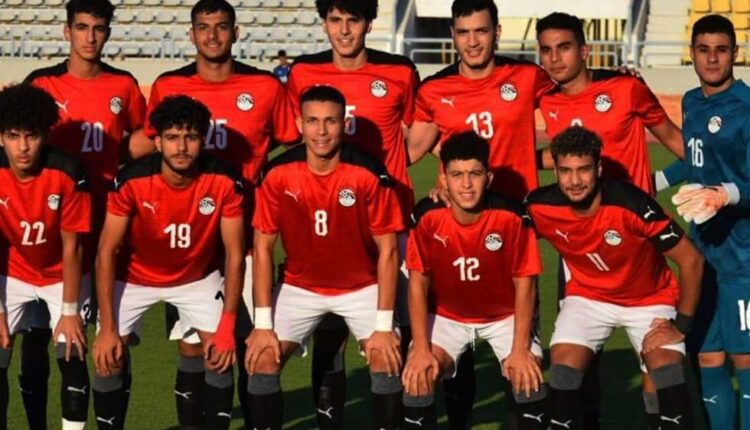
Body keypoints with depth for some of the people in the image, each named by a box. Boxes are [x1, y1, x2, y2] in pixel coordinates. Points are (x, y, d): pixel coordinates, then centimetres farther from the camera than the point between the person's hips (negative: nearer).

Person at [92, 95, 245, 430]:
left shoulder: (225, 182, -26)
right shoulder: (132, 181, -28)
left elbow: (234, 255, -16)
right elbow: (106, 253, -20)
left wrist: (227, 326, -21)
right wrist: (108, 328, -24)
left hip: (198, 278, 1)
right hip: (134, 277, -1)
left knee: (221, 356, -12)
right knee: (108, 360, -9)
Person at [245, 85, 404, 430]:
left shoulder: (369, 174, -21)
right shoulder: (277, 174, -17)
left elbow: (387, 250, -14)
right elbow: (262, 248, -8)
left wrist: (383, 325, -17)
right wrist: (263, 323, -12)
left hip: (362, 287, -1)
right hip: (299, 286, 2)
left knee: (386, 361, -17)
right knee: (262, 360, -11)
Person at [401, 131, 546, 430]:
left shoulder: (511, 216, -25)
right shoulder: (427, 216, -22)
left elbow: (524, 284, -15)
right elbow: (418, 283, -13)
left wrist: (520, 349, -20)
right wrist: (421, 348, -19)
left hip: (505, 316, -1)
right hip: (446, 315, 1)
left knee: (530, 377, -22)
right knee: (417, 376, -21)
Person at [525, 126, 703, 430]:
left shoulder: (632, 205, -31)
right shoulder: (541, 206, -21)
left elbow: (691, 260, -21)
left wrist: (682, 324, -18)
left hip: (649, 299, -2)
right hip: (587, 296, 2)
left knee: (668, 372, -22)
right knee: (563, 368, -19)